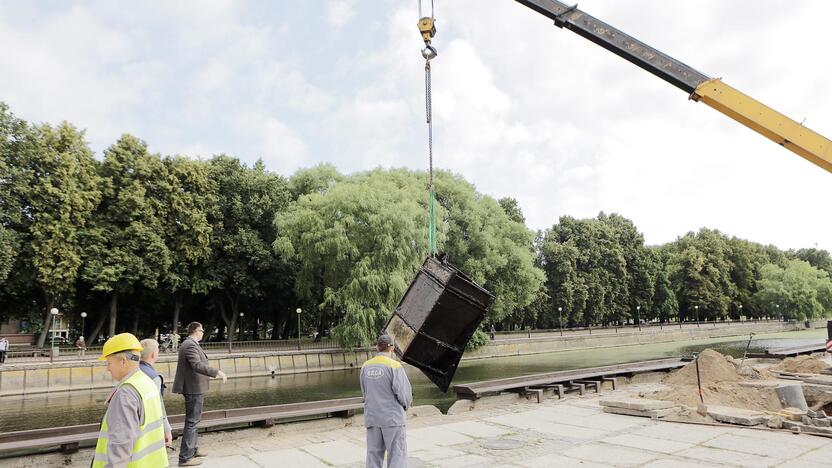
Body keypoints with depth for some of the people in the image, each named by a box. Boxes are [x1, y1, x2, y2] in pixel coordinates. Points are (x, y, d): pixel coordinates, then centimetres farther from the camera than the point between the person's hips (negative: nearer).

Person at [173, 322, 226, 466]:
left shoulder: (188, 344, 12)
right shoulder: (190, 345, -19)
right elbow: (197, 365, -32)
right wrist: (217, 372, -32)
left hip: (192, 387, 11)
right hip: (194, 388, -11)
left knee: (193, 420, 21)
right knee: (192, 421, -4)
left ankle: (192, 449, 34)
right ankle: (185, 457, 2)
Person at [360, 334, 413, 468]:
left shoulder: (366, 366, 3)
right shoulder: (394, 366, -12)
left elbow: (365, 392, 9)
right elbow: (403, 392, -13)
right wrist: (406, 405, 7)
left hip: (372, 417, 5)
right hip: (392, 417, -5)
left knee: (374, 454, 12)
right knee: (397, 454, 3)